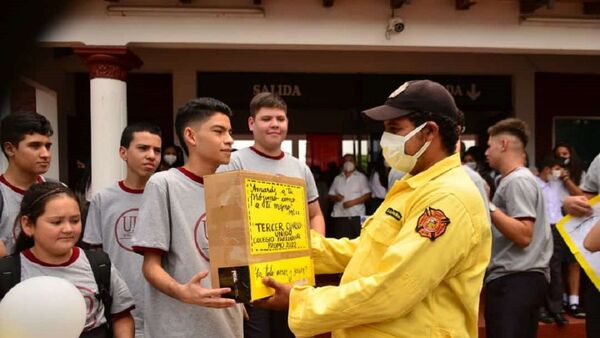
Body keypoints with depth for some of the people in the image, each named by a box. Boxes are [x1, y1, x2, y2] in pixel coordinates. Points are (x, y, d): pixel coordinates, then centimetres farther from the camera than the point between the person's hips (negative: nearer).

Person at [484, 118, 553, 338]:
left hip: (516, 279, -10)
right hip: (514, 278, 10)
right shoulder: (511, 180, 19)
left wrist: (488, 206, -21)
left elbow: (524, 235, -21)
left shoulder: (518, 180, -12)